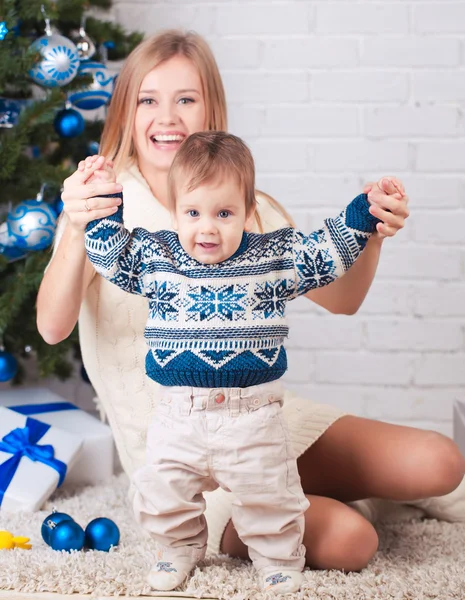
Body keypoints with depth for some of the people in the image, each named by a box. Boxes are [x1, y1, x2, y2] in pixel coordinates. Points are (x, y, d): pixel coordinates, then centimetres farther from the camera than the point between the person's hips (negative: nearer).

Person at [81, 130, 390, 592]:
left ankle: (278, 556, 33)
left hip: (252, 417, -1)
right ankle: (180, 546, 38)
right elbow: (109, 254, 8)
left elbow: (328, 251, 5)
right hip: (178, 416, 2)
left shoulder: (275, 258, -1)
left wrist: (365, 211, -4)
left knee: (269, 496, 7)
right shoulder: (155, 258, 1)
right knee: (163, 493, 10)